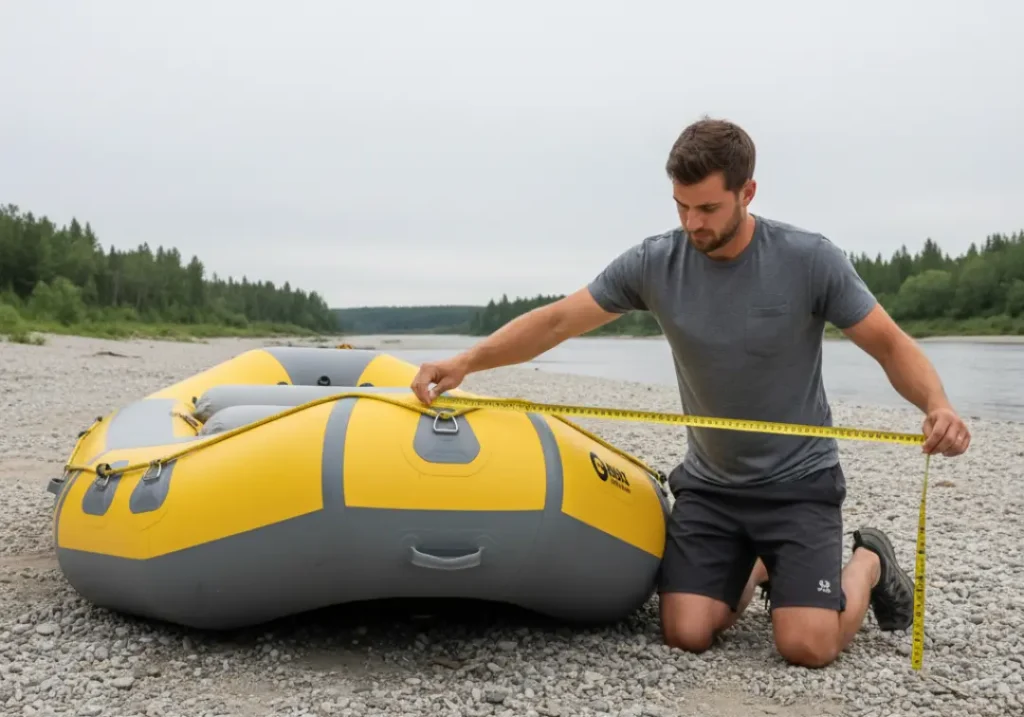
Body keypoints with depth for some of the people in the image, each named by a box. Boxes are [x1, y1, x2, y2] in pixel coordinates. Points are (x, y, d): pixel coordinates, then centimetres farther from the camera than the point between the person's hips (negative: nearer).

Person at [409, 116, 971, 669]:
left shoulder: (809, 260, -14)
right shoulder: (654, 263, -9)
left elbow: (890, 345, -9)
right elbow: (555, 321, -9)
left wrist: (937, 405, -30)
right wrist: (466, 361, -21)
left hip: (798, 481, -2)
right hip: (709, 483, 3)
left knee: (807, 646, -15)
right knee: (686, 634, -8)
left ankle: (867, 563, 20)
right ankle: (753, 569, 26)